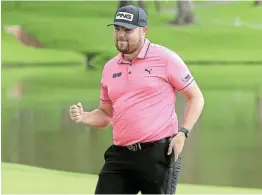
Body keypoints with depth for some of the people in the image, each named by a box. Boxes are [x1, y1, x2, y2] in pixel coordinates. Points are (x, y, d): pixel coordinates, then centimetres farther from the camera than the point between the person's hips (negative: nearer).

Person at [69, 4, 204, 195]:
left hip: (160, 153, -5)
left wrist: (182, 133, -12)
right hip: (120, 155, 5)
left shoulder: (165, 58, -3)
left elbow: (196, 97, 0)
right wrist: (83, 117, 1)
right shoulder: (110, 68, 13)